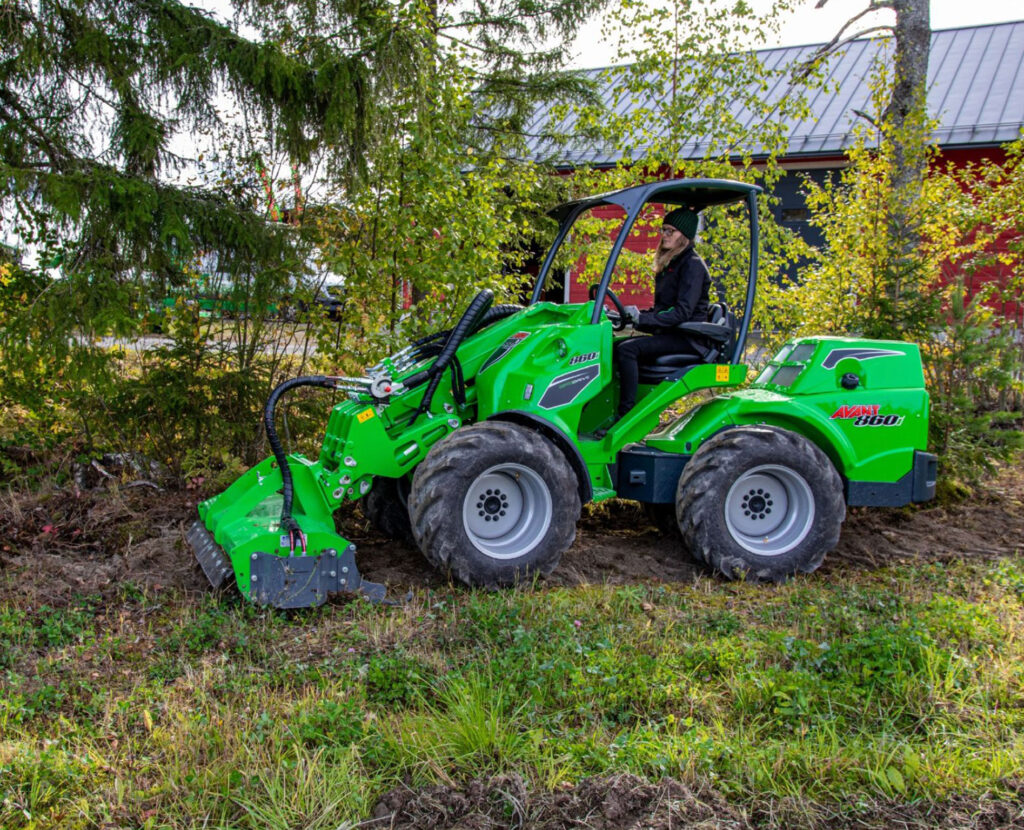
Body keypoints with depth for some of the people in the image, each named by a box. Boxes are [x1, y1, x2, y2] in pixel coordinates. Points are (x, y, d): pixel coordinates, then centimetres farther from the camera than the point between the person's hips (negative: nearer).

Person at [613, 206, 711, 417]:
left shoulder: (693, 265, -10)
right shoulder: (669, 265, 18)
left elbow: (682, 312, -20)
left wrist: (642, 318, -25)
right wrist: (634, 316, 4)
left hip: (687, 338, -9)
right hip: (668, 334, 9)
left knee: (627, 349, -27)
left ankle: (626, 417, -28)